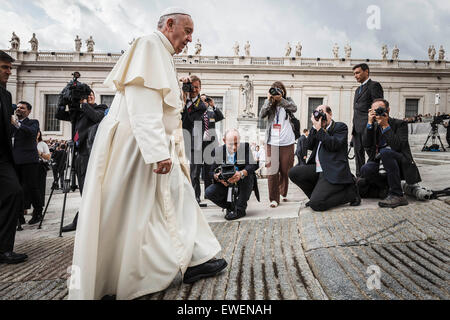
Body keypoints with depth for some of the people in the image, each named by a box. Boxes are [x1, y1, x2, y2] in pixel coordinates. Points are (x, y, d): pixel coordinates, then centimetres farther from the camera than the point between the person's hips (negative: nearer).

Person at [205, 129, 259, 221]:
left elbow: (252, 165, -23)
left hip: (243, 185, -2)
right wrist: (217, 176, -32)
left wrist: (241, 173, -45)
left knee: (247, 175, -34)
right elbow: (212, 171, -7)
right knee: (209, 192, -20)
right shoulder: (218, 151, -5)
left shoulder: (245, 147, -10)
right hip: (226, 184, 2)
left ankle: (240, 209, -20)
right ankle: (231, 207, 5)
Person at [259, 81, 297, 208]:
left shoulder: (288, 101, 8)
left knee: (285, 170, 7)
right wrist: (269, 100, -17)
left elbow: (294, 108, -13)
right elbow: (262, 115, -6)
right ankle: (274, 198, -3)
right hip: (272, 142, -1)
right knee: (273, 170, -9)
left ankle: (283, 193, 29)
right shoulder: (268, 103, 9)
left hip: (287, 142, 1)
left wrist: (280, 99, -24)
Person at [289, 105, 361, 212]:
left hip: (333, 171, -7)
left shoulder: (341, 127, 0)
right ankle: (317, 194, 6)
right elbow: (309, 146, 6)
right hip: (317, 169, 8)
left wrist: (319, 129, -12)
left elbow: (334, 145, -16)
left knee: (315, 204, -21)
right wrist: (314, 127, 0)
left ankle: (350, 193, 0)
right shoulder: (317, 130, 19)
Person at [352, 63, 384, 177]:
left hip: (367, 127, -9)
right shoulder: (358, 90, 25)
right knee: (358, 154, 10)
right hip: (357, 128, 9)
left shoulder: (374, 85, -2)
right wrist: (354, 128, 16)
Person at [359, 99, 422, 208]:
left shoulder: (400, 124, 0)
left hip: (400, 165, -3)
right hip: (379, 163, 3)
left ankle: (397, 195, -28)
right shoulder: (373, 126, 13)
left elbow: (397, 146, -17)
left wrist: (386, 125, -15)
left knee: (385, 151, -35)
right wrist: (370, 123, -8)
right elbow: (366, 145, -4)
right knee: (365, 169, -30)